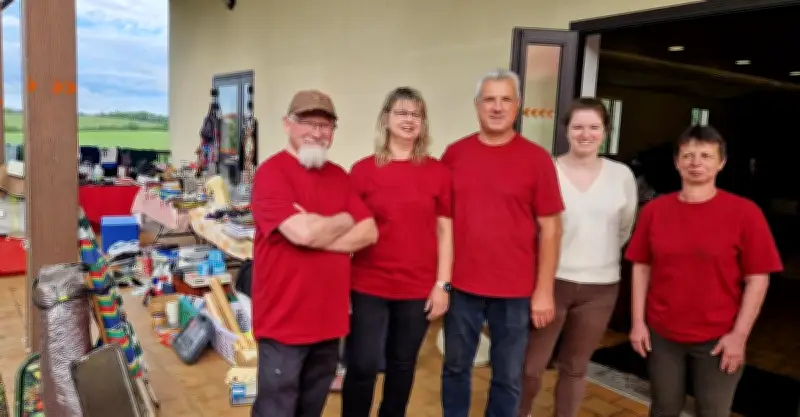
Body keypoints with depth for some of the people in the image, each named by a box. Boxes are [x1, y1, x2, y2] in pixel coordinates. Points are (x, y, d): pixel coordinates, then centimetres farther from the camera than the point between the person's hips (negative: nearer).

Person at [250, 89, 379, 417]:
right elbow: (303, 232, -26)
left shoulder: (339, 176, 9)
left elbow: (369, 232, 0)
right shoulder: (272, 172, -12)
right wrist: (344, 220, -6)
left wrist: (318, 235, -15)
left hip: (329, 317, 7)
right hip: (284, 319, -6)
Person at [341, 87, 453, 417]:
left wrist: (442, 284, -1)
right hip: (368, 287, -1)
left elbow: (444, 230, 3)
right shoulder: (363, 170, -3)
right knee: (362, 367, 4)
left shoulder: (438, 172, 0)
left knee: (403, 364, 16)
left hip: (418, 288, 1)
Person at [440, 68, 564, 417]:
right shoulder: (454, 154, 2)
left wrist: (544, 290, -5)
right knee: (455, 368, 16)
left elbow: (550, 227, -3)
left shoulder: (536, 158, -4)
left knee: (508, 377, 12)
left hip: (515, 290, -2)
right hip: (461, 285, 2)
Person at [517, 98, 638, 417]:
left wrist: (599, 257, 12)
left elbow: (625, 229, 13)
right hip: (551, 281, -2)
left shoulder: (622, 176, 1)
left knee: (575, 368, 17)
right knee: (531, 366, 4)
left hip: (600, 287, 3)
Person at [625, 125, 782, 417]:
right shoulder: (654, 210, 0)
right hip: (661, 333, 2)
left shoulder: (744, 212, -7)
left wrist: (739, 334, -9)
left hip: (718, 338, -1)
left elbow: (758, 277, -6)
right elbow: (641, 267, 3)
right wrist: (637, 321, -1)